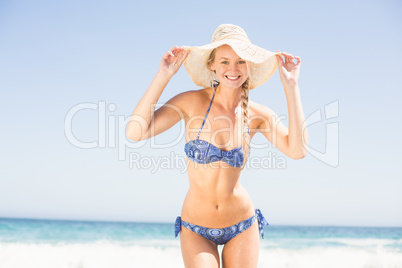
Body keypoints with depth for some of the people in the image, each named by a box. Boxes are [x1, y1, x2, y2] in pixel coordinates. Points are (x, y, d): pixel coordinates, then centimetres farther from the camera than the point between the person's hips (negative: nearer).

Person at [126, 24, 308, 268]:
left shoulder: (257, 115, -7)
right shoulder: (192, 102, -14)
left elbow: (297, 150, -23)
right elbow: (135, 132, -24)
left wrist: (291, 85, -19)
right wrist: (163, 76, -24)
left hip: (242, 226, 2)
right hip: (196, 229, -2)